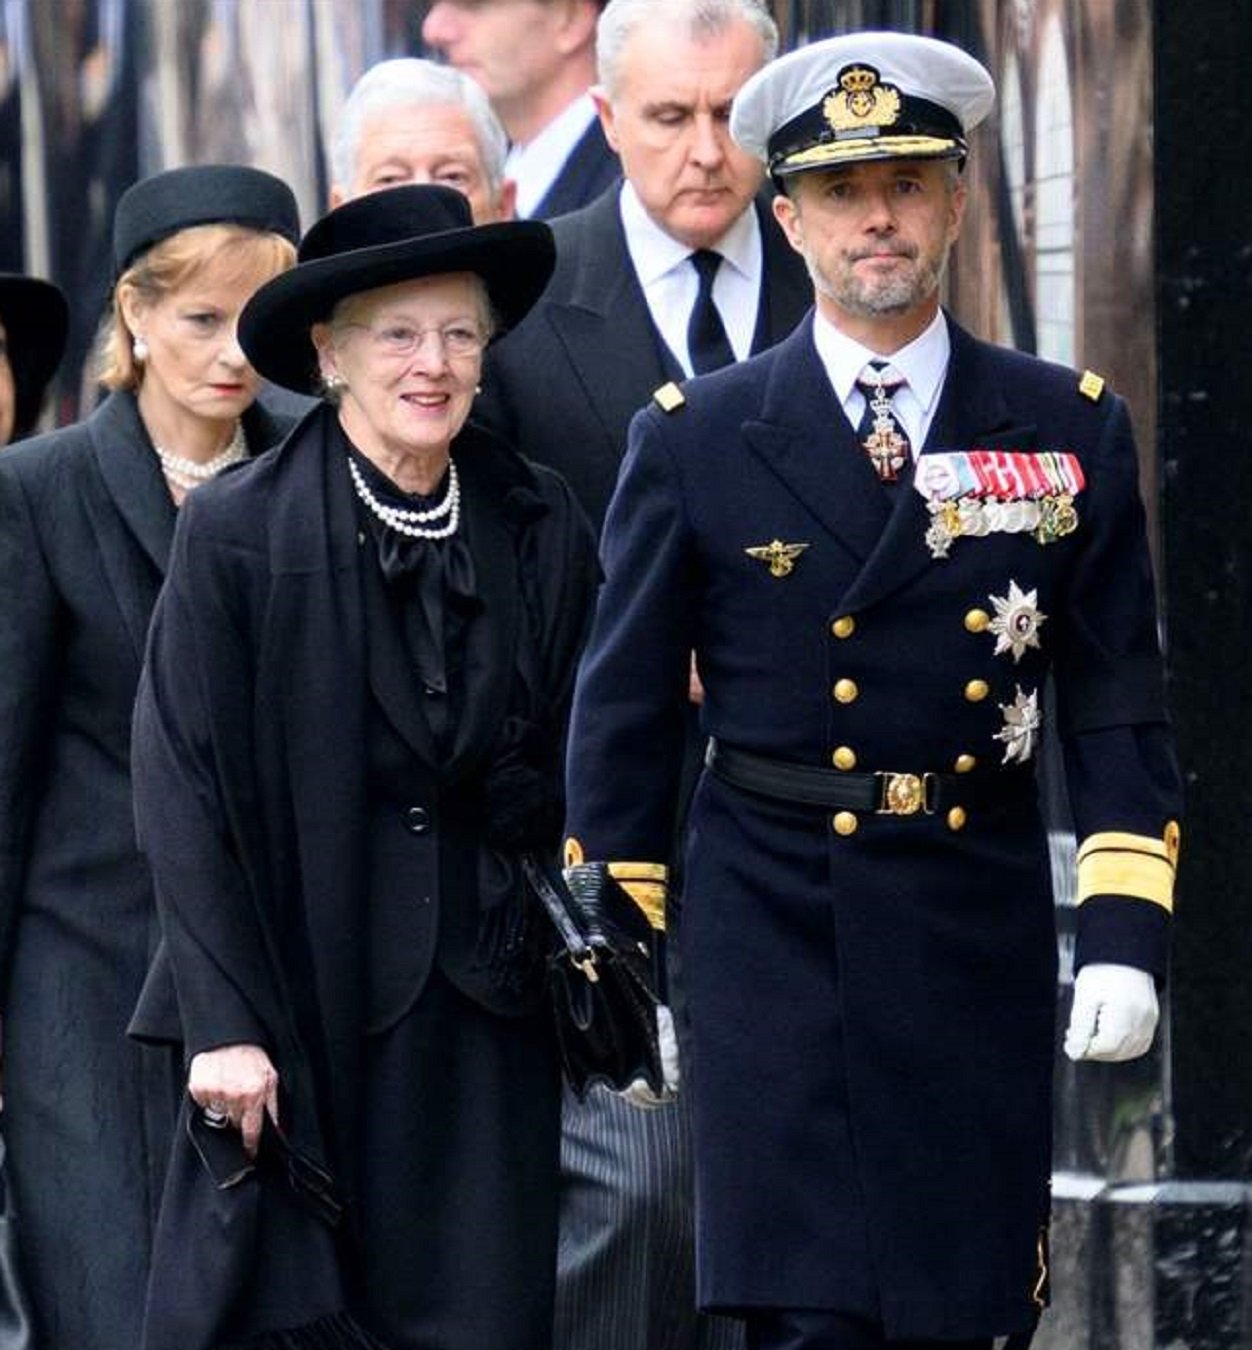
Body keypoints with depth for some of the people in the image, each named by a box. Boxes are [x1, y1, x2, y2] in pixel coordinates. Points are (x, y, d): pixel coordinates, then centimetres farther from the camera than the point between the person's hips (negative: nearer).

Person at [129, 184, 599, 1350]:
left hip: (485, 1001, 3)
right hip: (297, 999, -3)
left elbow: (567, 770, 11)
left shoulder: (541, 529, 5)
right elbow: (182, 793, -6)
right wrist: (225, 1025, -11)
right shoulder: (237, 532, -4)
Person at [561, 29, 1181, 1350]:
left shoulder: (1068, 431, 6)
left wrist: (1125, 934, -5)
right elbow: (622, 721, 6)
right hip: (771, 935, -2)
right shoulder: (695, 439, 3)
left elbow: (1118, 705, 5)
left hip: (979, 934, 2)